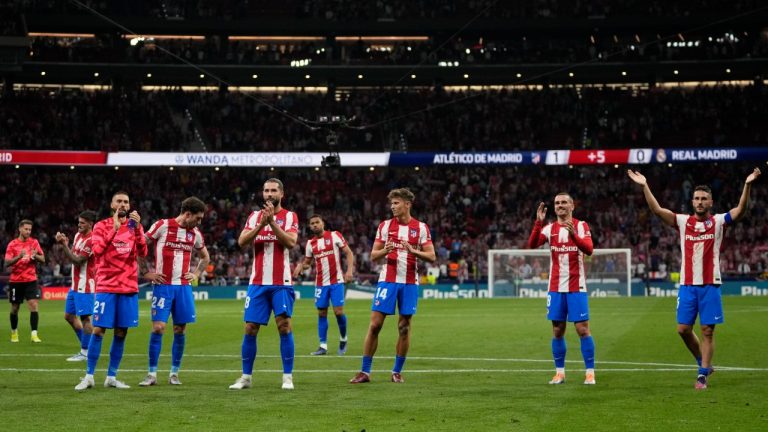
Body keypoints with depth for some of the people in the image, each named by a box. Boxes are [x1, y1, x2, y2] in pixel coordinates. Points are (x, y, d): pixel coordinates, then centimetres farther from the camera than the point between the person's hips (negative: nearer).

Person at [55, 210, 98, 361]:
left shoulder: (91, 240, -17)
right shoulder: (78, 235, 11)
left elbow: (77, 261, -19)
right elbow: (72, 256, 16)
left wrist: (64, 245, -20)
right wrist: (64, 243, 0)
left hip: (85, 285, -10)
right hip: (75, 285, 10)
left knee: (85, 317, -5)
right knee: (69, 316, 14)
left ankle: (86, 352, 2)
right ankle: (86, 346, 22)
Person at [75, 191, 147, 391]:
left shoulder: (135, 226, 9)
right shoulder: (101, 226, 2)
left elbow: (143, 252, -5)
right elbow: (97, 250, -15)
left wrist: (137, 228, -17)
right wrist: (115, 228, -21)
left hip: (129, 288, 3)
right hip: (106, 287, -3)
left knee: (121, 333, 4)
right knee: (98, 331, -5)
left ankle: (111, 377, 12)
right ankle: (89, 376, 2)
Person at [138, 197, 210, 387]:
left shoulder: (195, 234, 10)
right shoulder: (162, 226, -5)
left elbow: (205, 257, 27)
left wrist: (196, 274, 12)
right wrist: (146, 272, -5)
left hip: (183, 286, 5)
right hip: (163, 285, -5)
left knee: (180, 330, 3)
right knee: (158, 327, -9)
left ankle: (174, 373, 13)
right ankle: (152, 374, -2)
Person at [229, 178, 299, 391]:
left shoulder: (289, 216, 1)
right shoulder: (255, 216, 10)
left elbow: (291, 242, -14)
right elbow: (242, 241, -4)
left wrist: (272, 222, -19)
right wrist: (261, 224, -16)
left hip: (281, 283, -3)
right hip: (257, 283, 3)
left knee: (284, 326, -7)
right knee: (250, 328, 2)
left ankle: (288, 377, 0)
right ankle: (246, 377, 11)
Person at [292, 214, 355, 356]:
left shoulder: (335, 235, -3)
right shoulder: (310, 243, 8)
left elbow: (348, 253, -2)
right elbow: (307, 262, 17)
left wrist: (350, 270, -15)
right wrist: (300, 266, -6)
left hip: (336, 281, -4)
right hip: (320, 283, 4)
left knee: (339, 312, -9)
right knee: (321, 313, 2)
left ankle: (343, 339, 16)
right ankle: (323, 346, 5)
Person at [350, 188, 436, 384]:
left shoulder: (421, 228, 2)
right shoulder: (385, 225, 5)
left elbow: (432, 256, -2)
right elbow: (373, 255, 6)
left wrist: (413, 251, -19)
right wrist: (385, 251, -16)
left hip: (410, 282, 0)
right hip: (387, 280, 0)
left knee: (404, 327, 2)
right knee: (375, 324, -5)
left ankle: (397, 371, 13)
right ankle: (365, 371, 0)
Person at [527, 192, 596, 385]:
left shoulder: (581, 226, -1)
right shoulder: (549, 228, 6)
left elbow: (588, 249, -17)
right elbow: (532, 245, -10)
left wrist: (573, 235, -34)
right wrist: (539, 222, -22)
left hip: (576, 287, -3)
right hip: (556, 287, 3)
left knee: (583, 329, -4)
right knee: (557, 331, 5)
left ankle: (590, 372, 0)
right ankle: (559, 372, 12)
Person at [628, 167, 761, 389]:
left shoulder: (718, 222, 2)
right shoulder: (683, 221, 6)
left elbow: (740, 210, -14)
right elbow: (657, 209, -3)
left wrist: (747, 185, -27)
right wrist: (644, 186, -13)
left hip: (710, 285, -2)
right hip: (687, 284, 2)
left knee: (707, 331, -2)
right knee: (683, 329, 3)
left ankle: (702, 375, 4)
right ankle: (703, 363, 24)